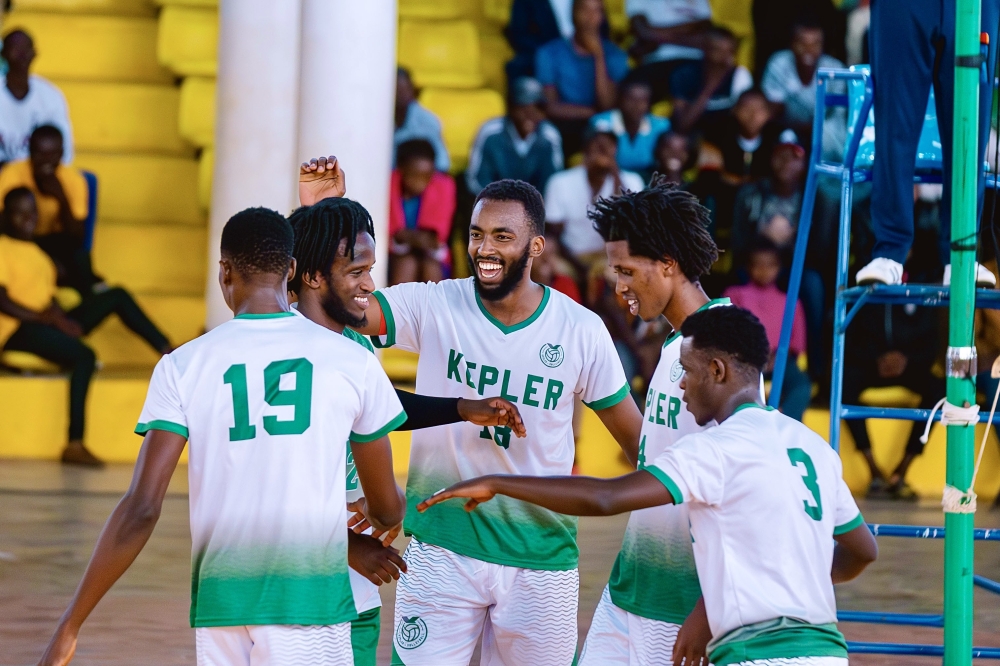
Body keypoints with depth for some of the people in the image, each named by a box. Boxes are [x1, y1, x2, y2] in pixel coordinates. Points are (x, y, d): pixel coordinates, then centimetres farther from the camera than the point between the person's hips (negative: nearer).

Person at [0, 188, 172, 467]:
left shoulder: (35, 252, 26)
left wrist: (58, 316, -4)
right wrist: (43, 317, -21)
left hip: (47, 325, 8)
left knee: (116, 296, -1)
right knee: (84, 356, -34)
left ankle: (168, 353, -4)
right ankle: (75, 443, -39)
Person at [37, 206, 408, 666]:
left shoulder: (182, 367, 1)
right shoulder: (351, 361, 1)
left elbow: (140, 510, -6)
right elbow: (388, 509, 12)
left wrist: (69, 627, -1)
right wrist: (376, 524, 38)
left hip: (220, 601, 2)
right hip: (311, 600, -2)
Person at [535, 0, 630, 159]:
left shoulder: (614, 55, 2)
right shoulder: (550, 54, 0)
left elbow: (608, 106, -11)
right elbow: (550, 107, -5)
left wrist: (599, 56, -14)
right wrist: (593, 112, -7)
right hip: (563, 129, -1)